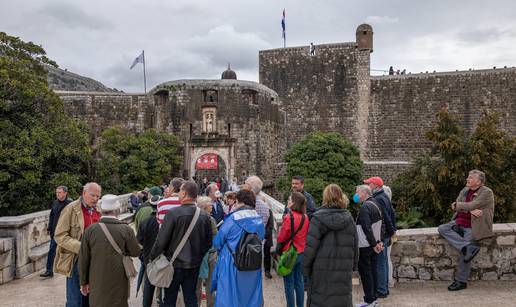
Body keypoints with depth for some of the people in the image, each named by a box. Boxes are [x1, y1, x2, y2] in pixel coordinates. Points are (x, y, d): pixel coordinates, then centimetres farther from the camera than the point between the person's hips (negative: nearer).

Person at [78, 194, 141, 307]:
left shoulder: (90, 230, -8)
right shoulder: (126, 230, -13)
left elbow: (83, 259, -2)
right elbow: (135, 252, -1)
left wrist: (84, 282, 10)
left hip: (97, 283, 1)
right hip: (118, 284, -1)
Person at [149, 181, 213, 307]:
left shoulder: (173, 213, -19)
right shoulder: (205, 216, -5)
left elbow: (161, 240, -15)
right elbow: (208, 242, 3)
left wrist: (152, 257, 0)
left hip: (174, 264, -4)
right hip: (194, 265, 4)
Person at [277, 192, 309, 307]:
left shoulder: (289, 218, -20)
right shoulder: (305, 217, -1)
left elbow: (281, 238, -14)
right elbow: (306, 235, 8)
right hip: (301, 253, 6)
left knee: (289, 283, 5)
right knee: (299, 281, 16)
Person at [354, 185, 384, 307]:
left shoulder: (364, 207, -18)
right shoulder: (375, 204, 12)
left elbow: (367, 228, -23)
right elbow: (380, 225, 15)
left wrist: (374, 244, -18)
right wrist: (379, 241, 10)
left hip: (365, 246, -9)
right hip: (374, 245, 9)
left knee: (365, 272, -1)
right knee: (373, 271, 13)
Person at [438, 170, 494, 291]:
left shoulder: (487, 192, -8)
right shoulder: (465, 190, 13)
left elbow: (471, 205, -19)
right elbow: (455, 207, 3)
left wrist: (457, 205, -2)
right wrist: (470, 210, -14)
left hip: (472, 227, -7)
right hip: (459, 223, 8)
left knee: (464, 253, -16)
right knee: (441, 229, -15)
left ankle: (461, 281, -3)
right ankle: (468, 247, -25)